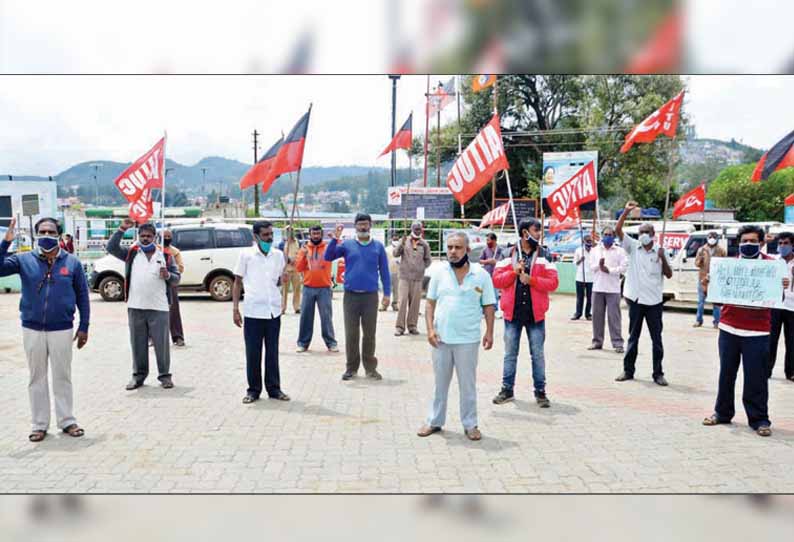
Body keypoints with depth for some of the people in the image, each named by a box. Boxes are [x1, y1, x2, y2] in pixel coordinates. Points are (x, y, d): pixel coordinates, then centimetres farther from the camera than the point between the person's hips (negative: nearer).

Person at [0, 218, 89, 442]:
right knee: (37, 378, 10)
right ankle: (39, 424, 21)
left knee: (62, 377, 8)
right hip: (32, 329, 1)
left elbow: (82, 295, 2)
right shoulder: (24, 260, 0)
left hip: (62, 330, -1)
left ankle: (67, 421, 19)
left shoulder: (72, 262, -1)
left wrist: (84, 327, 0)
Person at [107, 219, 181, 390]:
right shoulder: (131, 253, 10)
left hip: (159, 307, -1)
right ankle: (139, 375, 22)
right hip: (135, 307, 2)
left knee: (161, 343, 3)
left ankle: (165, 375, 13)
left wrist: (168, 275, -15)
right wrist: (122, 229, -7)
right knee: (138, 344, 10)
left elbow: (176, 278, 8)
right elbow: (111, 248, 0)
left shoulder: (165, 256, 7)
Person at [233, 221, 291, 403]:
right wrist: (235, 309, -3)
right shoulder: (246, 254, -1)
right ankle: (253, 390, 15)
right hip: (252, 311, -2)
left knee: (272, 352, 9)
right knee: (253, 353, 4)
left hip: (273, 311, 2)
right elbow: (237, 282, 3)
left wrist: (283, 278, -10)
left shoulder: (278, 255, 7)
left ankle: (274, 388, 18)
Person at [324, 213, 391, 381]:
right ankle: (351, 367, 16)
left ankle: (370, 368, 17)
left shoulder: (378, 246, 5)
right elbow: (328, 257, -4)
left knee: (369, 334, 6)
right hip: (350, 296, 0)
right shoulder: (347, 244, 5)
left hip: (371, 296, 0)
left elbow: (384, 271, 6)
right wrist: (335, 239, -15)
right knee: (351, 334, 5)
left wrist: (387, 294, 1)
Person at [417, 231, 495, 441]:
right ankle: (434, 421, 26)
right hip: (441, 338, 2)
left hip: (468, 340, -2)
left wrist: (489, 332, -6)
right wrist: (430, 329, -5)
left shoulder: (481, 275, -3)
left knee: (468, 384, 8)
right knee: (440, 382, 14)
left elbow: (488, 306, 1)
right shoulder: (439, 273, 2)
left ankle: (470, 424, 21)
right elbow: (430, 303, 5)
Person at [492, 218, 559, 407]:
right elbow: (497, 279, -2)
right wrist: (514, 272, -15)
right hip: (512, 312, 1)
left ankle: (540, 391, 18)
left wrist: (531, 279, -15)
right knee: (510, 353, 11)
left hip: (535, 313, 0)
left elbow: (553, 282, -5)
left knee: (538, 354, 7)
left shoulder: (544, 255, 2)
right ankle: (507, 389, 22)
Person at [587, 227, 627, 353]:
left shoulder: (619, 251, 4)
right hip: (597, 287, 3)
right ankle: (597, 341, 14)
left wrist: (609, 270, -15)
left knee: (614, 316, -4)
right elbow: (590, 267, 6)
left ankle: (617, 343, 0)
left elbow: (623, 268, -4)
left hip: (613, 288, -3)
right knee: (597, 315, 6)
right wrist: (598, 265, -13)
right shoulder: (595, 250, 12)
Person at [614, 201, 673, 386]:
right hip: (635, 299, 0)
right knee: (633, 337, 10)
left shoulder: (660, 251, 1)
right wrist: (626, 212, -21)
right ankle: (628, 370, 19)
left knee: (656, 338, 5)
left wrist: (663, 258, -15)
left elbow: (669, 275, 0)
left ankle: (658, 373, 14)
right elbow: (617, 230, -10)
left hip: (654, 301, 0)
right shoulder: (632, 247, 2)